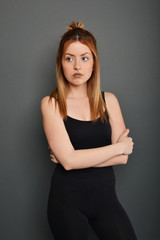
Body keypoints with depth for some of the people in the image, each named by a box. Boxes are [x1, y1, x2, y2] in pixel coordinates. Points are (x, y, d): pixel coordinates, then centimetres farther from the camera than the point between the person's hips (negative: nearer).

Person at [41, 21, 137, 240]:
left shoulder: (109, 100, 2)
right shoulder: (51, 104, -7)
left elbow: (123, 157, -5)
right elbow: (68, 160, -18)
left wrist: (78, 158, -15)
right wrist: (119, 146, -11)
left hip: (105, 194, 3)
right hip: (67, 198, -2)